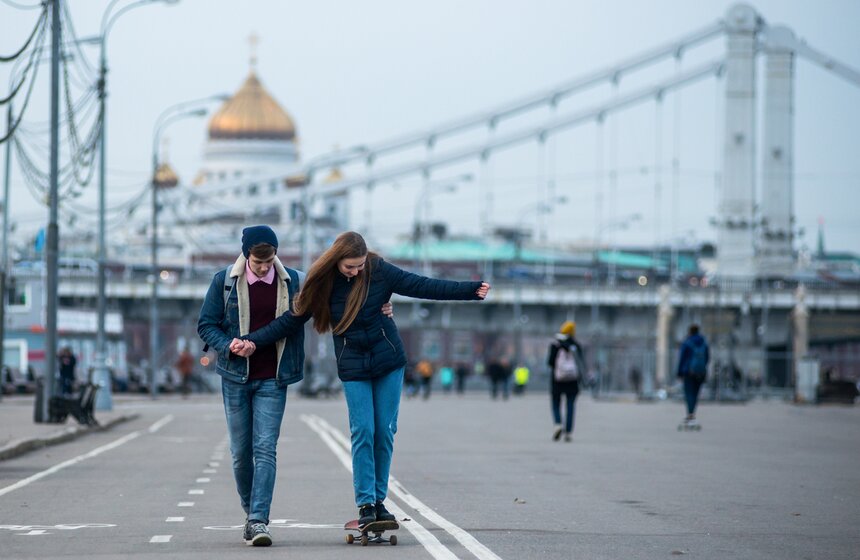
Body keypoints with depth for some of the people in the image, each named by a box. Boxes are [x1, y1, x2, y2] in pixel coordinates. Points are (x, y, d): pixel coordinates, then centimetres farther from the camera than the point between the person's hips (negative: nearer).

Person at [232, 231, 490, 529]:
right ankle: (365, 504, -8)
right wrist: (253, 341, -6)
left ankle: (379, 500, 9)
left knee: (385, 431, 1)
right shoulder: (322, 283, -7)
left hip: (388, 362, 1)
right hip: (353, 369, -1)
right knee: (362, 432, -10)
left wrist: (471, 290, -8)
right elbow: (292, 319, 0)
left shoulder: (380, 271, -8)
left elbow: (424, 287, -5)